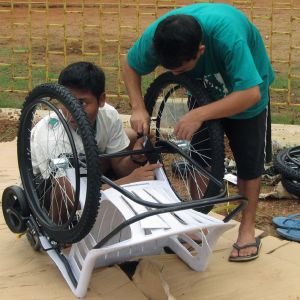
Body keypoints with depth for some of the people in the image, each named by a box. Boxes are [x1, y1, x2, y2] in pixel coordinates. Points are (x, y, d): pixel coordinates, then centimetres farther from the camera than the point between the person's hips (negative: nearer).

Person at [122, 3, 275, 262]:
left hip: (245, 91, -3)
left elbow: (250, 94, -46)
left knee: (249, 161, -1)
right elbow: (130, 65, -12)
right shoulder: (158, 35, -31)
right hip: (205, 89, 4)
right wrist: (138, 108, -25)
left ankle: (247, 229, 13)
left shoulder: (226, 35, -45)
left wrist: (199, 115, -50)